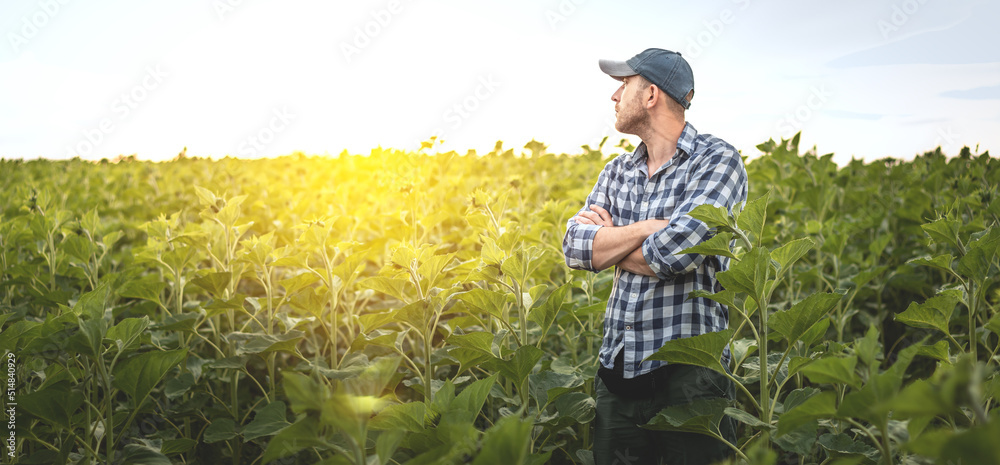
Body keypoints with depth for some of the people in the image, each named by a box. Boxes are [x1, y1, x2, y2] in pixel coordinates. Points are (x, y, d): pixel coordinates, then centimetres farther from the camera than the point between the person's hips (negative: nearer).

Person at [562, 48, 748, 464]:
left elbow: (674, 253, -21)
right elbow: (574, 248, -1)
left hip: (687, 371, -6)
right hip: (617, 370, 6)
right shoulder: (617, 171, 12)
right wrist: (649, 227, -13)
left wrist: (606, 242, -4)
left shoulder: (717, 161, -7)